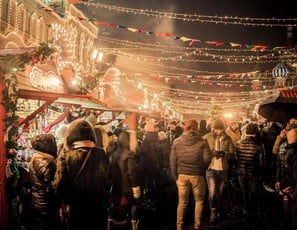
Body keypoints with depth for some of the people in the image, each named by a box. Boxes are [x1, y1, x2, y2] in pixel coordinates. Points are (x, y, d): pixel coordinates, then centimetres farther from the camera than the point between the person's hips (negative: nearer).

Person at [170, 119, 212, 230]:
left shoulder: (177, 142, 1)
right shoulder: (202, 142, -5)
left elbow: (173, 161, 1)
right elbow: (207, 159, -9)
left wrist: (175, 176, 9)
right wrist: (201, 169, 10)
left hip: (182, 175, 2)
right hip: (197, 175, -2)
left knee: (182, 202, 12)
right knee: (199, 201, 15)